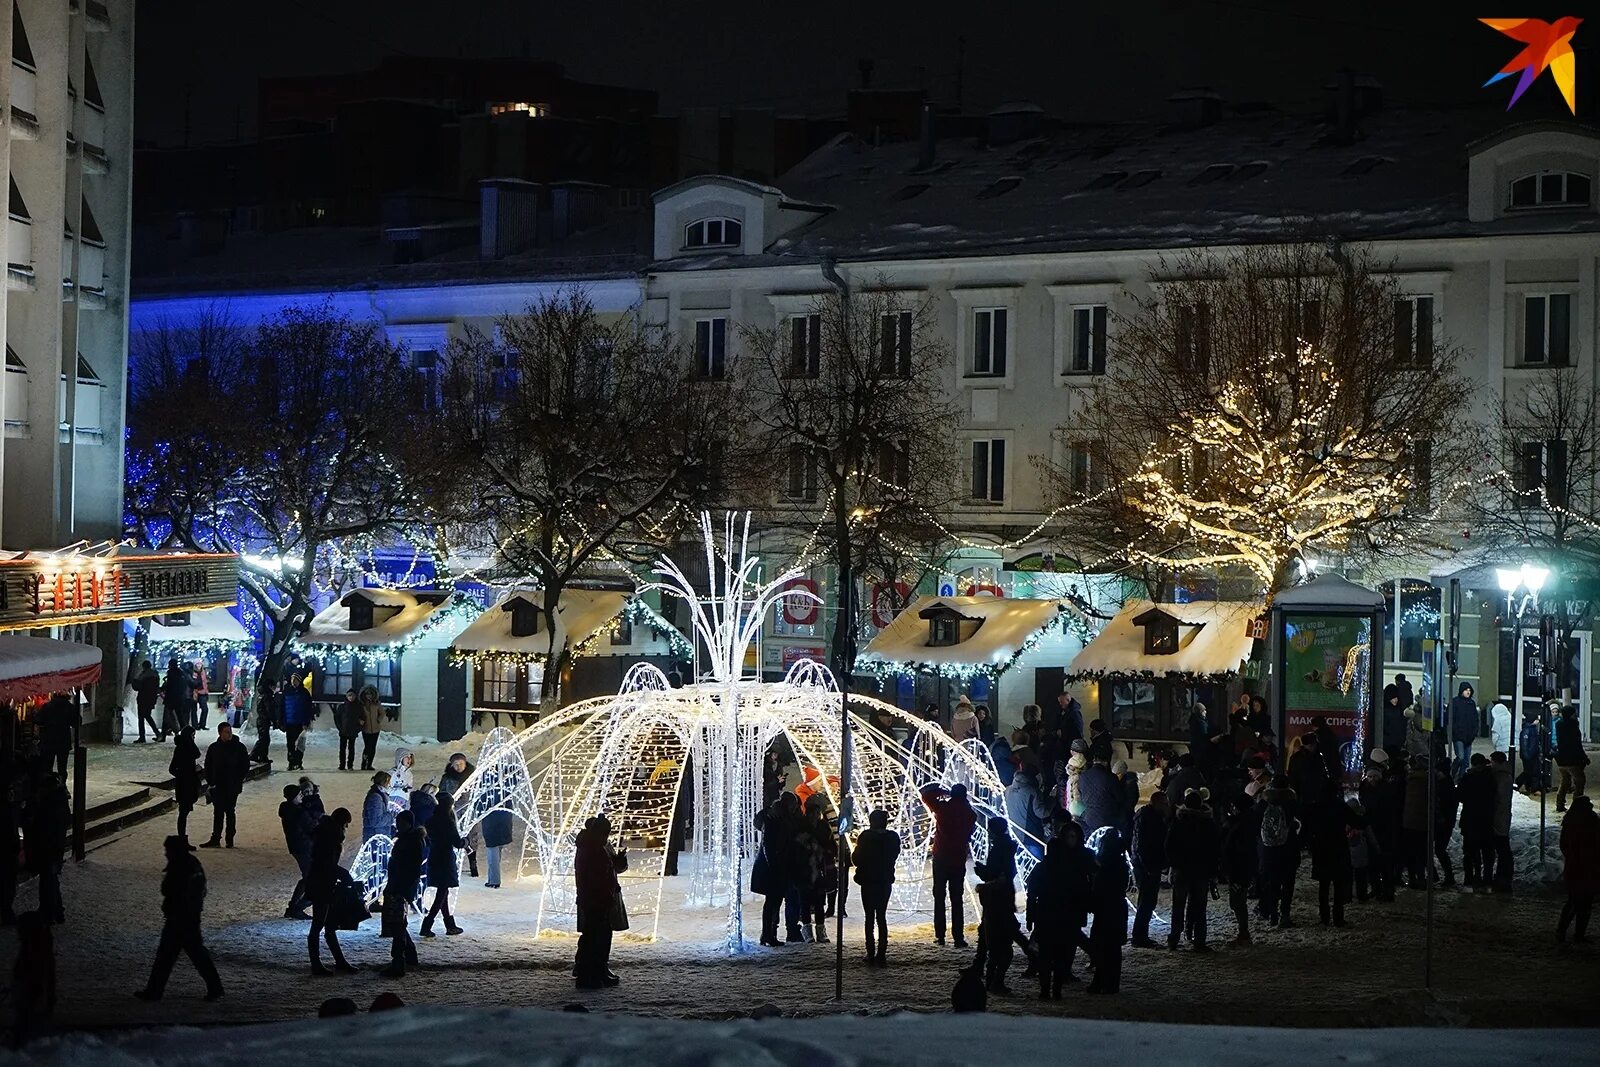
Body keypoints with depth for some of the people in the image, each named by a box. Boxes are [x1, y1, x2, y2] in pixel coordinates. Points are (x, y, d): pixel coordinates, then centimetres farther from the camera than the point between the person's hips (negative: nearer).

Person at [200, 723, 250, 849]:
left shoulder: (239, 747, -3)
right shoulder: (213, 748, 4)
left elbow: (245, 766, 1)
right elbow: (208, 767, 9)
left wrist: (238, 780, -7)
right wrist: (210, 782, -1)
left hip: (232, 787, -2)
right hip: (217, 786, 2)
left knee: (229, 811, 2)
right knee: (218, 812, 5)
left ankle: (230, 839, 8)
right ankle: (215, 839, 9)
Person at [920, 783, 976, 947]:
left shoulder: (943, 808, -8)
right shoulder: (970, 814, -2)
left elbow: (925, 793, 2)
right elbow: (968, 836, 9)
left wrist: (941, 791, 8)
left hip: (940, 858, -1)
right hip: (959, 859, 1)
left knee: (939, 897, 8)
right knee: (956, 899, 3)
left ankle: (940, 936, 6)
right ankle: (958, 938, -3)